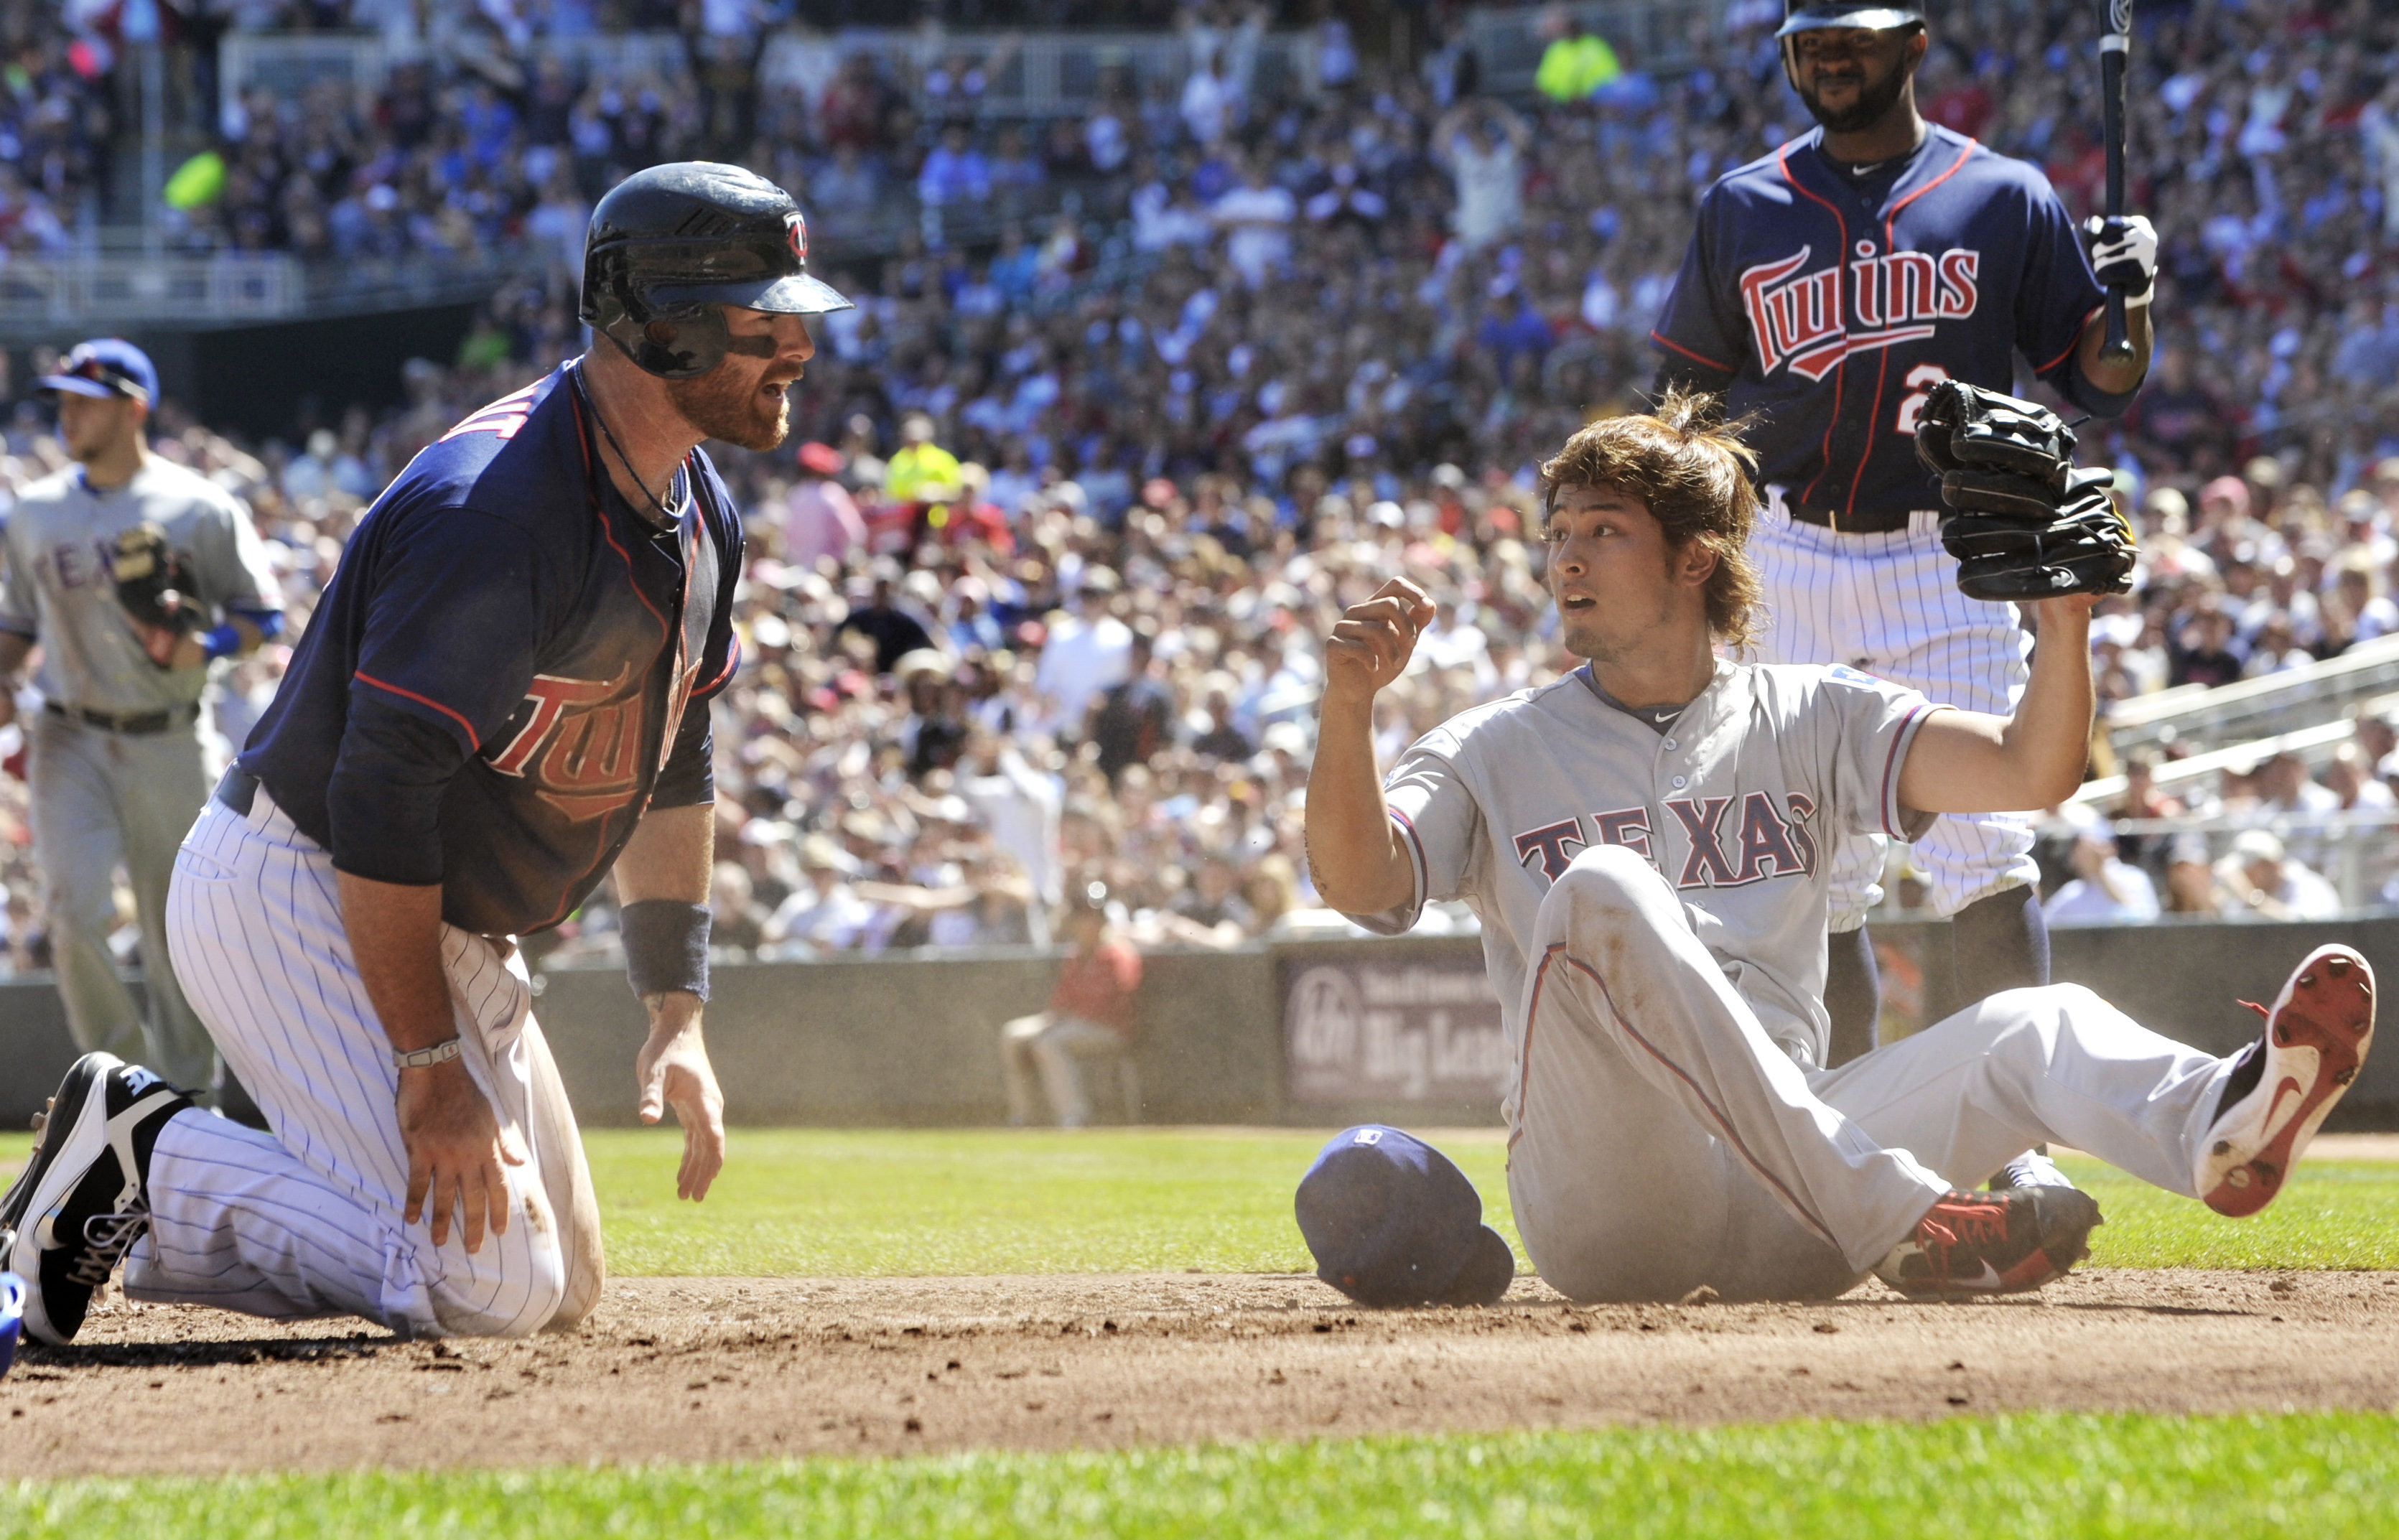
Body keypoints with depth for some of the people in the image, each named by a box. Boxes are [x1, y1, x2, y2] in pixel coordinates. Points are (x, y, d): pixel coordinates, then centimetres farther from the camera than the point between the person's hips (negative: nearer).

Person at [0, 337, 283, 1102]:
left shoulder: (202, 509, -2)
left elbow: (263, 615, 2)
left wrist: (202, 646, -17)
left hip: (168, 747, -1)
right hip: (70, 742, 2)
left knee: (178, 932, 3)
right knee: (74, 908, -16)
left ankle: (189, 1092, 19)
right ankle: (118, 1064, 2)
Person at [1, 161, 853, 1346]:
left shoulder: (696, 512, 3)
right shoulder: (497, 514, -28)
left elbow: (667, 764, 15)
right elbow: (383, 797, -29)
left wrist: (677, 1012, 9)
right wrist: (432, 1068, -28)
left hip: (448, 927, 10)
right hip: (295, 891, -10)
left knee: (564, 1284, 11)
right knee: (493, 1284, -20)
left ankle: (148, 1226, 14)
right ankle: (148, 1156, -4)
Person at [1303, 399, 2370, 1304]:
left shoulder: (1810, 723, 20)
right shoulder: (1494, 752, 16)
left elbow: (2029, 773, 7)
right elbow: (1355, 883, -3)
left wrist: (2064, 620, -10)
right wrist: (1348, 702, -18)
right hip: (1603, 1203, -3)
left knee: (2035, 1025, -19)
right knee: (1601, 890, -29)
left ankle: (2218, 1133, -57)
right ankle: (1902, 1223, -44)